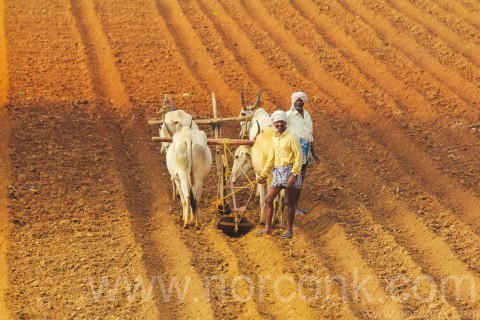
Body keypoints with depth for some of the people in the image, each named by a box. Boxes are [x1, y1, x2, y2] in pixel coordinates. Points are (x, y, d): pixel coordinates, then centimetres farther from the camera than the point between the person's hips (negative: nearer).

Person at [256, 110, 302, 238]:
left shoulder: (291, 137, -9)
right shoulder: (274, 138, 13)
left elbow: (298, 156, -13)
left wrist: (294, 174, -20)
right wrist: (264, 174, 22)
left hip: (289, 171, -7)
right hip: (277, 172, 7)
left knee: (289, 202, 1)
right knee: (268, 199, 6)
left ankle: (289, 230, 10)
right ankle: (267, 229, 12)